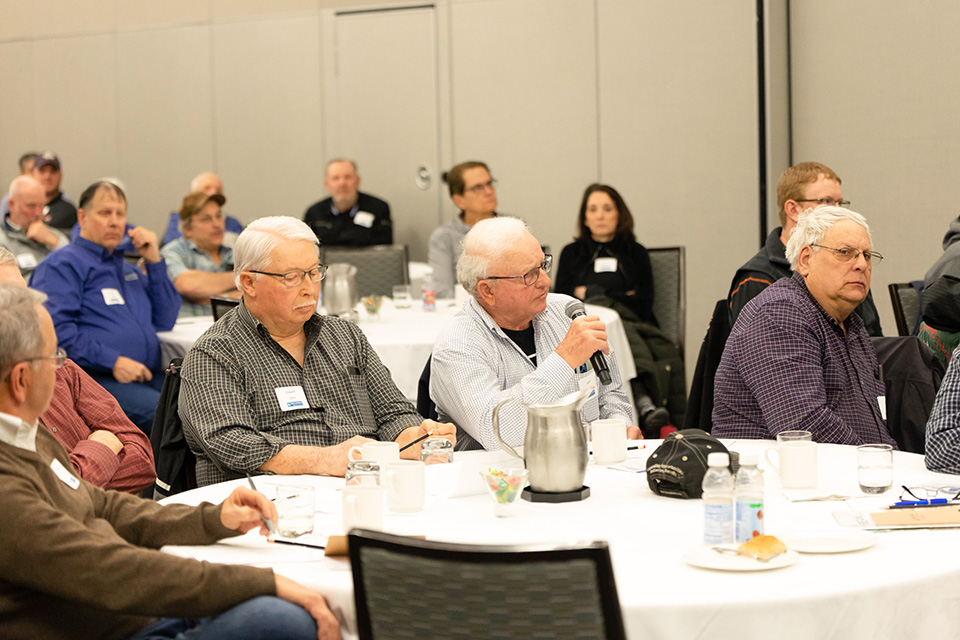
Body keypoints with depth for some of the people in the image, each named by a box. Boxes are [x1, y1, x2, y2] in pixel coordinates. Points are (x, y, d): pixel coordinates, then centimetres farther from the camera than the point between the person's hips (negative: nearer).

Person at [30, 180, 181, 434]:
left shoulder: (127, 269, 28)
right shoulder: (62, 265, 3)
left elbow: (164, 322, 22)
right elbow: (55, 327, -12)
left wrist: (154, 261, 15)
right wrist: (113, 362, -19)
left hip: (149, 375, 7)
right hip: (97, 379, -7)